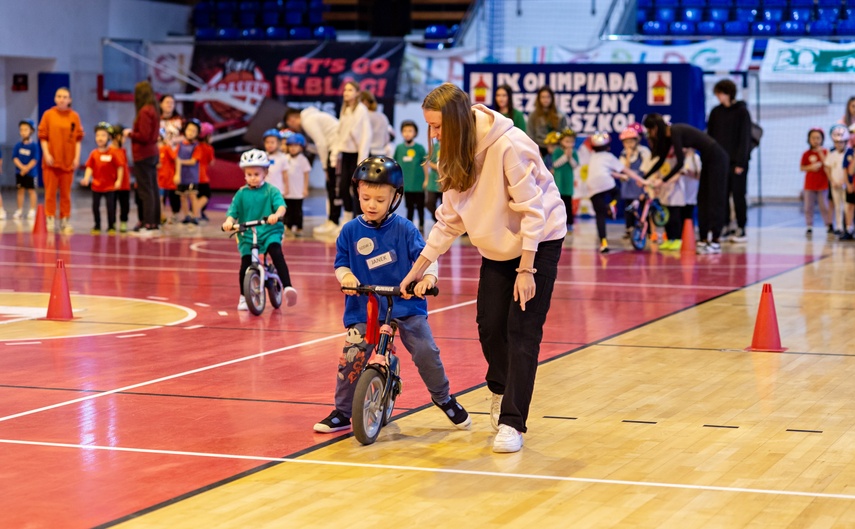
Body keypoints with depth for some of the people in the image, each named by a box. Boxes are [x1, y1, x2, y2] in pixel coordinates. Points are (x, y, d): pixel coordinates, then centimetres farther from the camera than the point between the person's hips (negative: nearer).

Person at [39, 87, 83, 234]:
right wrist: (46, 154, -9)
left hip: (68, 161, 1)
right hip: (51, 161, -1)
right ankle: (50, 220, 5)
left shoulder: (74, 116, 4)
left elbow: (78, 139, 5)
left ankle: (65, 221, 10)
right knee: (50, 192, 1)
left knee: (66, 193, 5)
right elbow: (43, 136, 0)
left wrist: (77, 157, -1)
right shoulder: (48, 115, 1)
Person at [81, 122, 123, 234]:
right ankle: (97, 226, 21)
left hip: (110, 186, -3)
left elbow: (120, 166, -6)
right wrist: (86, 178, -11)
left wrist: (118, 180, -10)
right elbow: (90, 167, 3)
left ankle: (111, 227, 14)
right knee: (95, 206, 7)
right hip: (96, 186, 3)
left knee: (110, 207, 1)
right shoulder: (94, 153, 1)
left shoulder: (112, 152, -8)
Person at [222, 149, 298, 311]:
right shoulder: (241, 194, 7)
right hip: (247, 235, 2)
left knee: (276, 253, -27)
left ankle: (287, 287, -32)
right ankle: (243, 297, 14)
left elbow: (281, 205, -14)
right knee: (245, 264, -7)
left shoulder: (271, 191, 1)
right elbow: (233, 211, 1)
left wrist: (276, 215, -37)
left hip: (270, 231, -2)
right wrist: (229, 221, -22)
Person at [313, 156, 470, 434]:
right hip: (363, 307, 1)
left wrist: (428, 276, -28)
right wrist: (345, 276, -17)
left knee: (426, 352, -7)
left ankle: (443, 398, 19)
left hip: (406, 304, -1)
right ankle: (342, 412, 9)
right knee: (351, 358, -10)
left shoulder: (404, 229, -3)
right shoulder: (350, 231, 1)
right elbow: (340, 263, 5)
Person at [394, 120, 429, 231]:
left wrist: (426, 179, -2)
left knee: (420, 205, 6)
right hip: (406, 183, 2)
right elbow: (396, 164, 8)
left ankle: (421, 225, 19)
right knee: (409, 206, 12)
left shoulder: (419, 148, -7)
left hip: (418, 182, -2)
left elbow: (425, 164, -2)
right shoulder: (399, 148, 0)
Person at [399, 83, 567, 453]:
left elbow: (532, 210, -23)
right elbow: (450, 217, 3)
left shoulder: (509, 146, -27)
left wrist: (526, 269, -23)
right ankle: (501, 389, 34)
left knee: (522, 333, -9)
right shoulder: (455, 154, -4)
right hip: (497, 246, 6)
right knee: (490, 327, 5)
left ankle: (511, 422, -5)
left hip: (539, 242, -6)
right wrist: (421, 264, 1)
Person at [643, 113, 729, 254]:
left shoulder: (675, 132, -21)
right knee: (703, 200, 7)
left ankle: (715, 243, -5)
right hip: (708, 160, 9)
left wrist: (663, 181, -24)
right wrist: (644, 178, 15)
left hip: (717, 159, -9)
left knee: (715, 200, -7)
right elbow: (661, 160, 16)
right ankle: (703, 240, 8)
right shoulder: (668, 135, 7)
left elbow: (680, 162, -27)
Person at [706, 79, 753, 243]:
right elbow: (710, 137, 12)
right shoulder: (716, 112, 10)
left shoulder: (742, 112, -4)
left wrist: (740, 162, -13)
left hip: (736, 162, -5)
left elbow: (745, 138, -7)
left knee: (738, 196, 0)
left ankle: (741, 230, 5)